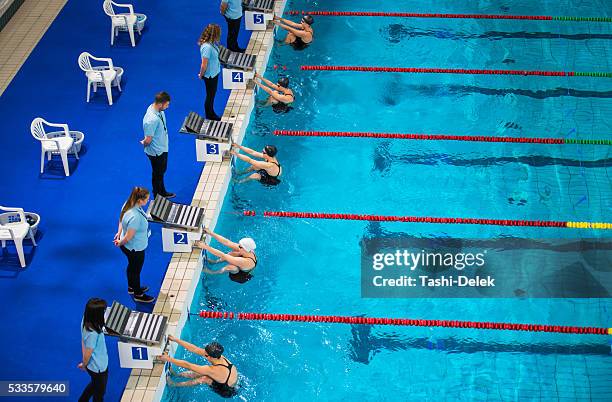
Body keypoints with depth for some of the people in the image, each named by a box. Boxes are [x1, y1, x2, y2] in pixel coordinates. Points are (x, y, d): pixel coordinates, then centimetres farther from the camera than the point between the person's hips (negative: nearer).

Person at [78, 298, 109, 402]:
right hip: (98, 367, -7)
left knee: (94, 384, 35)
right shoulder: (93, 334, -40)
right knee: (99, 393, 21)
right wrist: (84, 365, -3)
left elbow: (83, 342, -3)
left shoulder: (85, 321, -17)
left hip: (94, 365, 7)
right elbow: (87, 354, -26)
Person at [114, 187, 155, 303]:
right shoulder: (135, 217, -40)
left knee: (131, 266, 30)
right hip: (135, 249, -9)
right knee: (136, 270, 16)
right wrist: (120, 243, -13)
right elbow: (128, 237, -31)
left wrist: (119, 233, 8)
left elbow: (121, 219, 6)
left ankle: (132, 287, 55)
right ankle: (138, 295, 39)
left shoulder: (128, 204, -13)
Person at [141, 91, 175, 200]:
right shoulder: (152, 120, -38)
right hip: (156, 151, -9)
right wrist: (144, 143, -8)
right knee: (158, 174, 12)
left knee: (162, 171, 27)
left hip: (162, 148, 9)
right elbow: (148, 140, -28)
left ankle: (163, 193, 47)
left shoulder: (155, 108, -9)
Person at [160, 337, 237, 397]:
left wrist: (168, 359, -24)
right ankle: (176, 374, 22)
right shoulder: (220, 357, -17)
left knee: (204, 379, -17)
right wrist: (175, 340, -11)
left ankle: (174, 385, 0)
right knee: (198, 373, 5)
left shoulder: (213, 370, -37)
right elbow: (194, 349, -12)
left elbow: (187, 365, -31)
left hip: (229, 391, -7)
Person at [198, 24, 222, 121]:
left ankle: (212, 114, 39)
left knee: (212, 94, 23)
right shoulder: (207, 47, -31)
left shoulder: (212, 43, -2)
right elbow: (204, 65, -26)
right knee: (210, 96, 9)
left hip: (214, 73, 9)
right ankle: (209, 117, 25)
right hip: (209, 75, -9)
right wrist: (201, 75, -11)